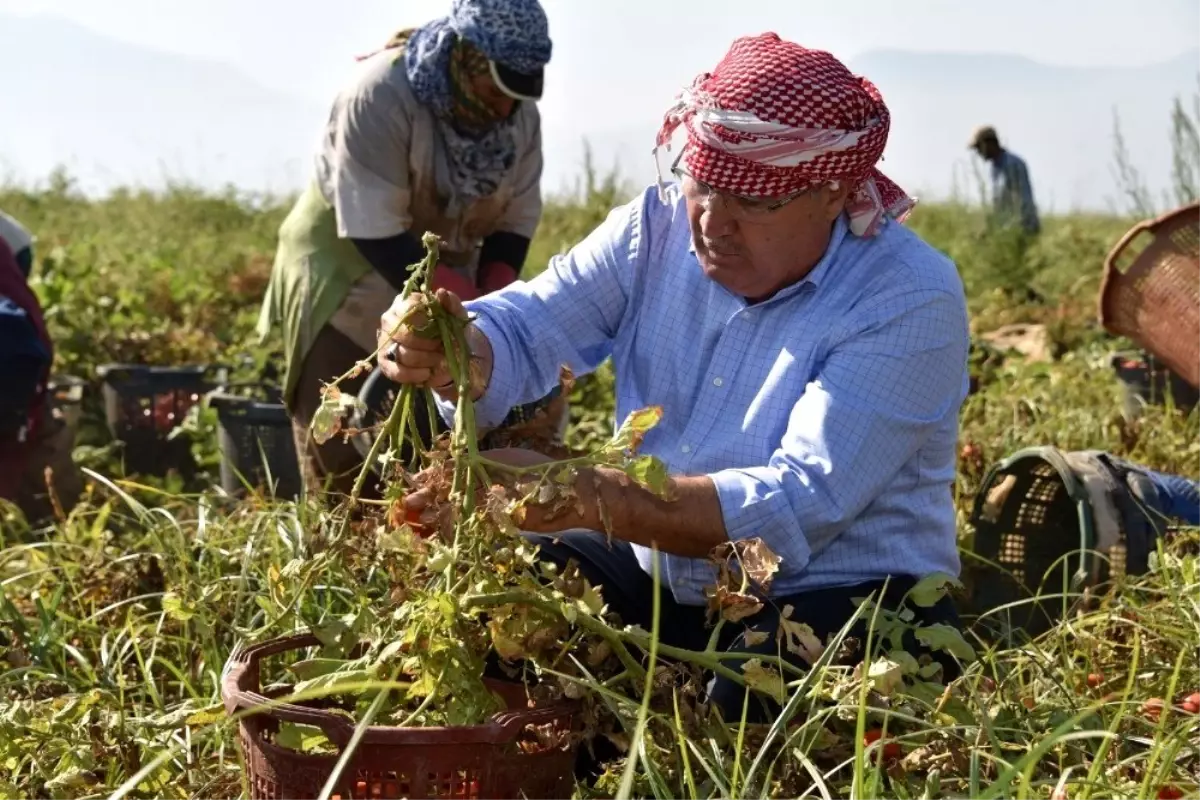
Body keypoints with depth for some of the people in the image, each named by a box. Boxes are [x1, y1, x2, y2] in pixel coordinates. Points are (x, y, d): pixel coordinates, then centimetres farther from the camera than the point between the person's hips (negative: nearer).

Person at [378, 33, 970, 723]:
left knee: (749, 697, -36)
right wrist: (448, 354, -33)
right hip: (654, 575, 5)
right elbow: (524, 331, -6)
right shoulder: (658, 229, -1)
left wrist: (581, 497, -37)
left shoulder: (911, 302, -18)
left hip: (845, 601, -5)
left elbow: (802, 504, -27)